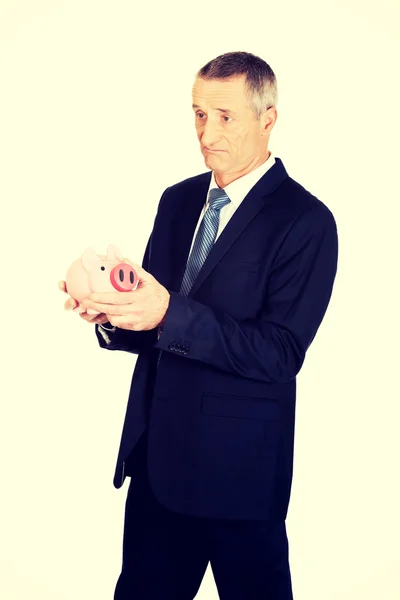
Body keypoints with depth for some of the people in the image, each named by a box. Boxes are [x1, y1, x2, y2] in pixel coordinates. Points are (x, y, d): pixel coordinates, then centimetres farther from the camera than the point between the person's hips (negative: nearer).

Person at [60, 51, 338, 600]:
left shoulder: (305, 221, -12)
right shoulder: (178, 200, 8)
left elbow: (280, 353, -20)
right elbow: (155, 332, 9)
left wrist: (170, 314, -29)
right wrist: (115, 315, -14)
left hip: (237, 466, -6)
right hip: (155, 450, 6)